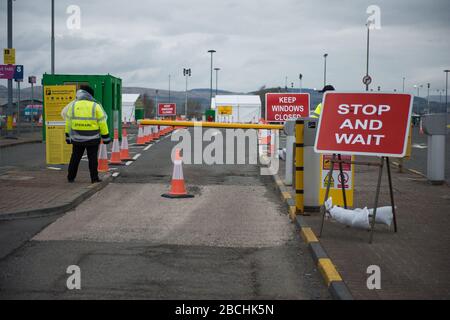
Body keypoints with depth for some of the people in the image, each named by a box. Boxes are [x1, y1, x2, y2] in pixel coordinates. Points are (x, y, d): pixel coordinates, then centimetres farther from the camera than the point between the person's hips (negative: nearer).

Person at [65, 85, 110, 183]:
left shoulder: (73, 105, 3)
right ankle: (94, 178, 3)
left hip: (77, 138, 2)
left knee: (75, 157, 12)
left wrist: (68, 136, 14)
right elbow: (102, 122, -3)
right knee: (92, 158, 4)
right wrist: (105, 137, 3)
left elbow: (68, 122, 7)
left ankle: (71, 177, 17)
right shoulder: (95, 106, -3)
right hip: (92, 138, -2)